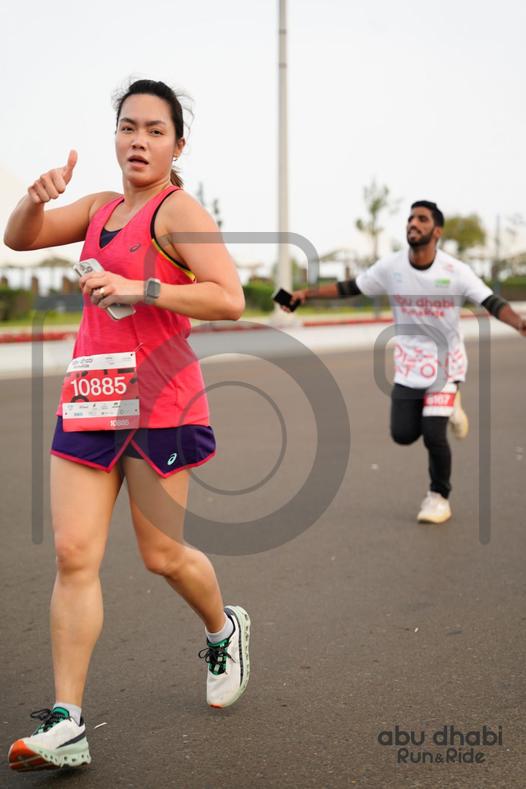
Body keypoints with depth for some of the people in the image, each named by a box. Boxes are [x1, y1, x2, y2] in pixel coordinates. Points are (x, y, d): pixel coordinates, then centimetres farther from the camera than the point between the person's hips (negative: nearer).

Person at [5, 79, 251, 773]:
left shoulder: (178, 209, -6)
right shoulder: (100, 207, 16)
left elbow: (229, 300, -16)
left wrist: (139, 288, -22)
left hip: (157, 399, -6)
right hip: (89, 396, 6)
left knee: (162, 554, 4)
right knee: (73, 553, -3)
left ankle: (224, 630, 37)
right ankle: (67, 724, 1)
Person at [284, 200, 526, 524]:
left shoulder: (455, 271, -16)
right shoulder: (391, 267, -7)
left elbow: (492, 302, -21)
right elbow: (349, 288, 2)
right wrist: (307, 293, -6)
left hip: (445, 361, -3)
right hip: (408, 363, 3)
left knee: (433, 434, -12)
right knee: (403, 434, -1)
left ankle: (439, 497, 14)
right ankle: (446, 407, 30)